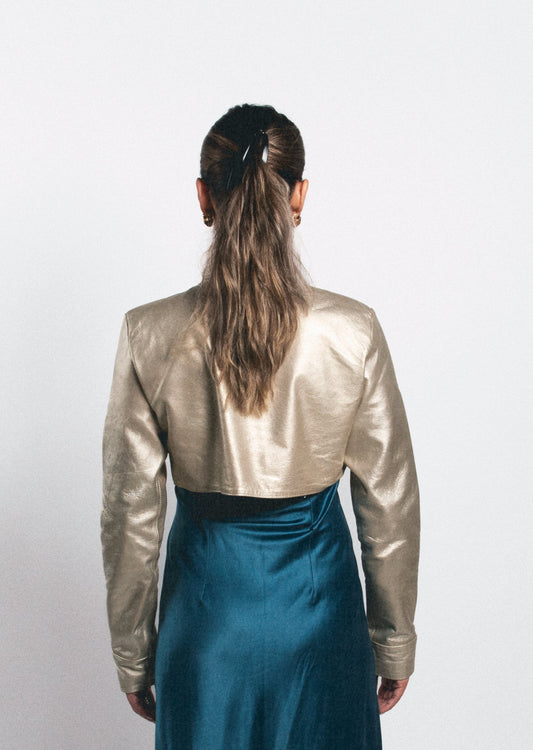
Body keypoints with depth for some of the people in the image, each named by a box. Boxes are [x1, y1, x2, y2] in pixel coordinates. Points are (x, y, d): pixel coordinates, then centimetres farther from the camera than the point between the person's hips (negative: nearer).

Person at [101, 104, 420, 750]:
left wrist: (133, 654, 7)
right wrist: (395, 641, 8)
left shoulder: (149, 337, -16)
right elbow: (390, 508, -7)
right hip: (319, 599, 0)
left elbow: (131, 516, -8)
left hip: (207, 604, 0)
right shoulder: (353, 332, -16)